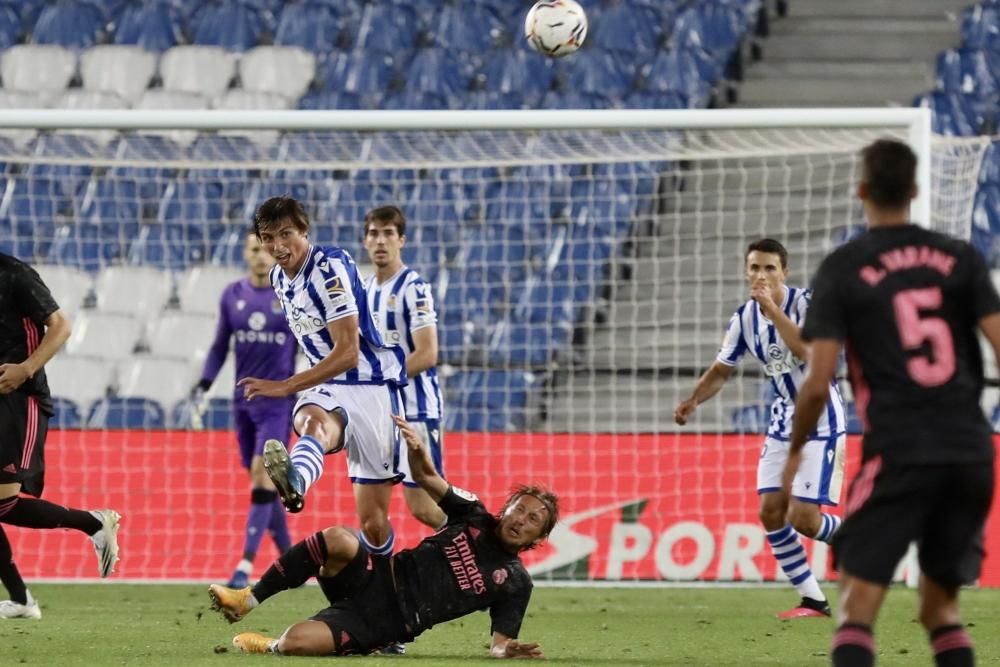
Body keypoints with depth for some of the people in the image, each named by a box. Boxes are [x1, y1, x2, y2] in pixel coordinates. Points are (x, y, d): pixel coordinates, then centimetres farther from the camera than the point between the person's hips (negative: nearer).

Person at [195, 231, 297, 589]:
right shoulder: (232, 295, 8)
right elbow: (219, 346, 13)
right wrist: (204, 384, 1)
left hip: (278, 401, -4)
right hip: (244, 399, 4)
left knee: (262, 478, -15)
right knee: (263, 484, 6)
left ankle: (245, 565, -18)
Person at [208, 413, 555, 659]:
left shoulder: (515, 583, 3)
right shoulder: (473, 516, 10)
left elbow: (500, 642, 2)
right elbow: (427, 479, 4)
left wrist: (509, 649, -25)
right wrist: (416, 447, -20)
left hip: (389, 622, -3)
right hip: (378, 579, 3)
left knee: (296, 642, -29)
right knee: (337, 539, -34)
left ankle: (272, 646, 10)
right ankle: (248, 600, -16)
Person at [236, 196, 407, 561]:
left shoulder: (330, 267, -15)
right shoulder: (279, 277, 10)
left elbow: (348, 353, -23)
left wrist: (285, 387, -27)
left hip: (370, 388, -4)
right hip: (327, 389, 4)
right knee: (311, 422, -36)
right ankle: (293, 482, -69)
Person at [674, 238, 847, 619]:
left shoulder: (806, 303, -17)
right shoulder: (744, 318, 1)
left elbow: (809, 351, -35)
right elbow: (721, 370, 12)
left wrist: (773, 308, -34)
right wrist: (693, 400, -6)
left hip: (821, 423, -7)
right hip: (783, 424, 7)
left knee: (802, 518, -13)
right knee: (771, 512, -1)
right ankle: (812, 600, 9)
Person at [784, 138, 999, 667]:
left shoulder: (842, 269, 0)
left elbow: (818, 382, -5)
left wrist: (795, 453, 11)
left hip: (898, 455, -4)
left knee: (856, 608, -5)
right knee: (942, 609, 18)